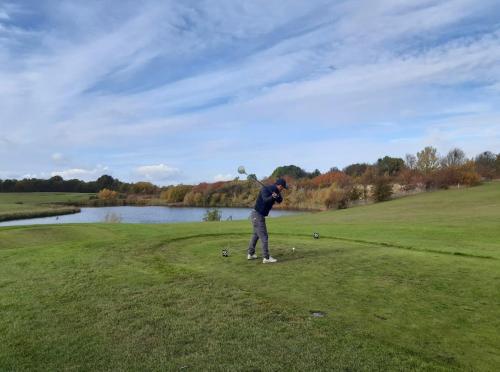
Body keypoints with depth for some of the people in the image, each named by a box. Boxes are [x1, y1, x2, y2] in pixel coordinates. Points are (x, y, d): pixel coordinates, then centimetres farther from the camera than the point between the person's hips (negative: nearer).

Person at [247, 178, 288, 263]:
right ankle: (266, 258, -6)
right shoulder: (265, 189, -18)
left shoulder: (275, 191, 6)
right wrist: (272, 197, -52)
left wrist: (278, 195, -21)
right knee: (264, 237, -8)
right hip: (257, 215, -10)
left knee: (256, 235, 20)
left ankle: (251, 254, 32)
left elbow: (279, 201, -1)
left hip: (259, 215, 10)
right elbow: (265, 200, -33)